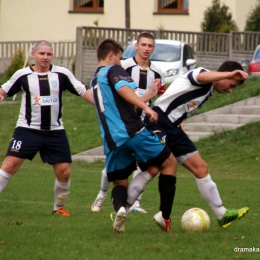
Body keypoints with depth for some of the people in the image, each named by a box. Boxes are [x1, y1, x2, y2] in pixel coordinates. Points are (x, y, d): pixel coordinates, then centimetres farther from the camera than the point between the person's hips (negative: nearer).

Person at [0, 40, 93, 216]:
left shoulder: (62, 74, -1)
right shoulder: (23, 75, -2)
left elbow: (84, 91, 1)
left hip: (55, 131, 2)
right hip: (28, 129, -1)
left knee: (64, 172, 0)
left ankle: (59, 207, 23)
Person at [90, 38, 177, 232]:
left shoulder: (94, 81, 27)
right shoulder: (113, 70, 2)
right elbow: (123, 89, -20)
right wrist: (146, 107, -30)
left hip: (111, 141, 7)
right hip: (132, 130, -7)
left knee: (119, 182, 16)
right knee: (169, 163, 10)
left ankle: (120, 207, -21)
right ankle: (165, 216, 3)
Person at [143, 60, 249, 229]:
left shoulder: (208, 92, 21)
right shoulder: (203, 74, -8)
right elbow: (201, 77, -36)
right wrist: (231, 74, -48)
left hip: (173, 128, 10)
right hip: (158, 123, -10)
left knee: (200, 168, 8)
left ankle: (222, 214, 13)